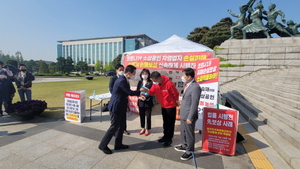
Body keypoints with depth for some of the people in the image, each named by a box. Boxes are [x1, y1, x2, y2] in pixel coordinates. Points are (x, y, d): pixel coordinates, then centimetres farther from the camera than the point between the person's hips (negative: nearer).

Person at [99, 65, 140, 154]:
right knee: (114, 126, 2)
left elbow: (128, 92, 12)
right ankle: (103, 145, 19)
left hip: (121, 106, 10)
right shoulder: (122, 80, -24)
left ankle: (118, 144, 32)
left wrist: (139, 95, 6)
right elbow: (130, 92, -21)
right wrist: (141, 91, -9)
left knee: (121, 126, 17)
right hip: (116, 107, -10)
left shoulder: (124, 79, 7)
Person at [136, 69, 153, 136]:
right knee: (141, 116, 14)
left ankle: (148, 129, 26)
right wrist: (139, 96, -16)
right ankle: (143, 128, 34)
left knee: (148, 116, 7)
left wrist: (145, 97, -25)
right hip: (141, 102, 4)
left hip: (148, 102, -4)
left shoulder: (151, 83, -7)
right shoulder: (140, 82, 7)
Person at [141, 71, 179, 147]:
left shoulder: (169, 84, -26)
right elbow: (152, 92, -11)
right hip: (163, 106, 6)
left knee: (170, 123, 6)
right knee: (165, 122, 18)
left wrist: (177, 102, -2)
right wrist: (146, 90, -31)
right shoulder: (155, 84, -8)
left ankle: (169, 139, 19)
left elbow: (175, 94, -15)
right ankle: (165, 136, 34)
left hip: (171, 106, -6)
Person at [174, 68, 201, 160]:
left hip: (189, 115, -9)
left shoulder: (195, 87, -24)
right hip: (183, 114, 9)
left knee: (189, 133, 10)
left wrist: (190, 118, -19)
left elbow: (195, 104, -23)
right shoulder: (187, 85, 5)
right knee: (183, 131, 24)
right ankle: (184, 146, 46)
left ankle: (189, 151, 31)